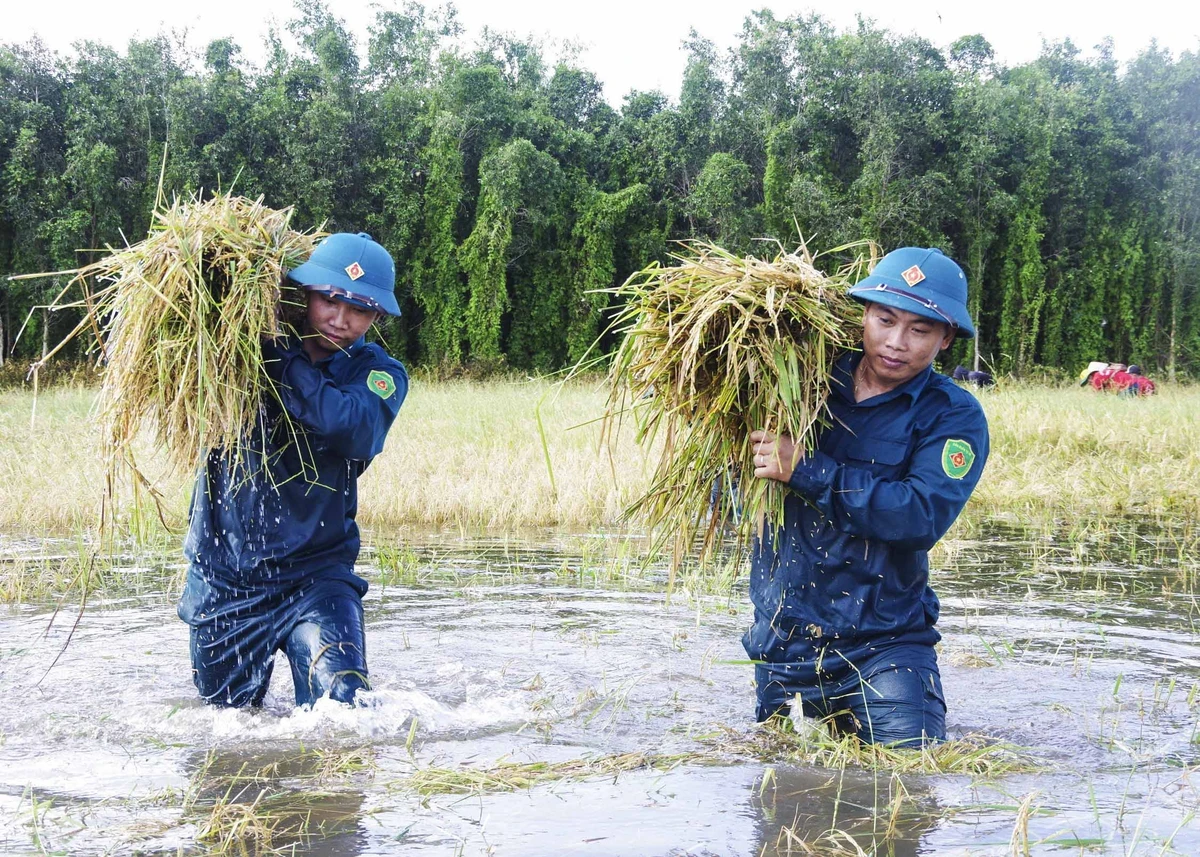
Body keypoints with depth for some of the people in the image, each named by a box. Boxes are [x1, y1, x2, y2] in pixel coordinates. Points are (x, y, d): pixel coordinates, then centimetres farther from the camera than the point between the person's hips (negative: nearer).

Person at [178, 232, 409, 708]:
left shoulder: (379, 375, -5)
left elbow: (350, 426, -25)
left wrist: (278, 358, -28)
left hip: (313, 574, -1)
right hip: (223, 574, 1)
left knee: (340, 705, -16)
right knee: (227, 710, 14)